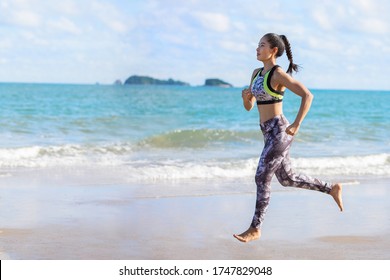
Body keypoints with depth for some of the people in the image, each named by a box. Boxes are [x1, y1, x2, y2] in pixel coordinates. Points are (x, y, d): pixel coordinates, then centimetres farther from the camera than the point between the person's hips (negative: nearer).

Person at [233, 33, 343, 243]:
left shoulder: (278, 74, -14)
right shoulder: (256, 73, 11)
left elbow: (307, 95, -19)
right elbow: (249, 107, 15)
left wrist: (296, 124, -23)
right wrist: (246, 96, -7)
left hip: (279, 132, -10)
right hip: (269, 133, 10)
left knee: (262, 178, -5)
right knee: (287, 179, 18)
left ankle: (255, 229, 6)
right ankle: (332, 189, 32)